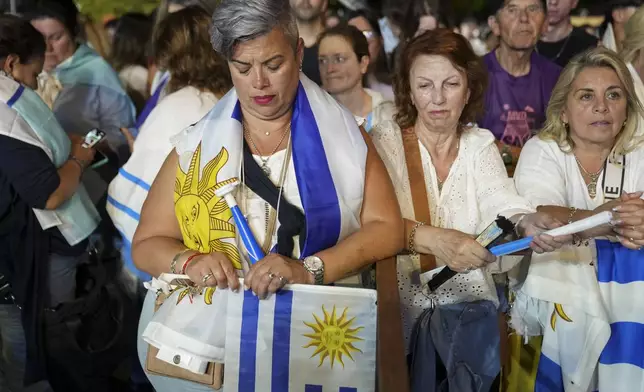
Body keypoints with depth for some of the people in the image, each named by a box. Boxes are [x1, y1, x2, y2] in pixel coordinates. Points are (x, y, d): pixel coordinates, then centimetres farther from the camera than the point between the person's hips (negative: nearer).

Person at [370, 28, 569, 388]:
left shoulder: (480, 145, 10)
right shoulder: (386, 142, 0)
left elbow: (503, 204, -8)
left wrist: (526, 223, -31)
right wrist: (434, 239, -32)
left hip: (471, 298, 3)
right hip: (402, 297, -2)